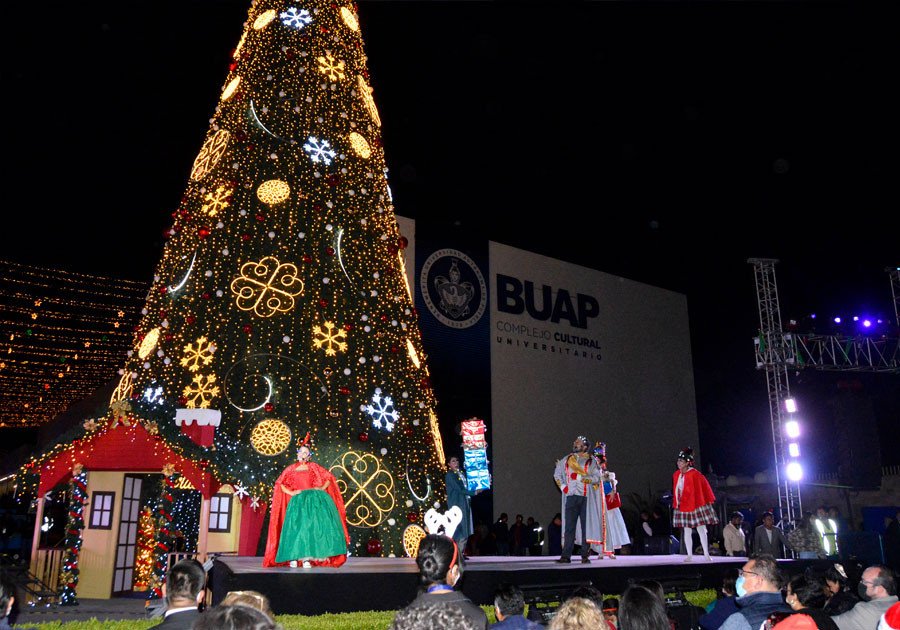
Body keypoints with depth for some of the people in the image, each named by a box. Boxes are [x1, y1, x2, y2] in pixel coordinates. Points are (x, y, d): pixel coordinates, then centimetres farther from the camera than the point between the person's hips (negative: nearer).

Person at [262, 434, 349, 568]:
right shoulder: (291, 469, 13)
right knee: (297, 526, -9)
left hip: (314, 500, 0)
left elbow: (329, 478, 13)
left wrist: (322, 488, -2)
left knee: (313, 525, -10)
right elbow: (280, 484, 13)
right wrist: (291, 493, -1)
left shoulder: (313, 467, 12)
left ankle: (306, 558, -9)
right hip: (298, 501, 0)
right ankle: (293, 557, -5)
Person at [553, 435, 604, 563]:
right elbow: (557, 473, 25)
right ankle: (566, 555, 0)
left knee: (586, 526, 0)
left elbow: (597, 477, -5)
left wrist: (583, 478, -14)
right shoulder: (567, 459, 17)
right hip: (571, 496, 3)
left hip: (586, 497, -2)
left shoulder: (591, 461, 6)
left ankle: (585, 555, 6)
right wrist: (562, 486, 11)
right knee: (569, 526, -1)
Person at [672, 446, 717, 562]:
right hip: (683, 506, 5)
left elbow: (705, 487, -5)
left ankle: (706, 554, 5)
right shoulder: (676, 475, 4)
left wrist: (709, 501, 0)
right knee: (687, 531, 6)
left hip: (696, 505, -5)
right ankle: (689, 555, 11)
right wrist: (676, 503, 13)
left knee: (701, 530, -1)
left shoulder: (694, 474, -13)